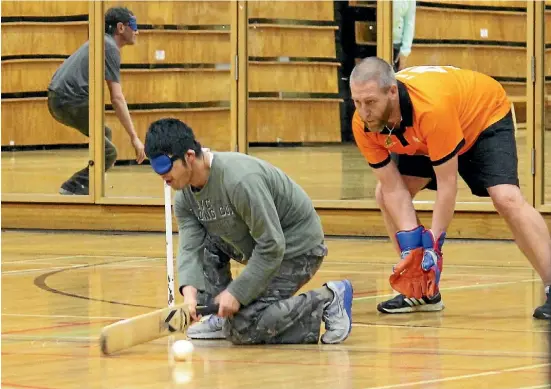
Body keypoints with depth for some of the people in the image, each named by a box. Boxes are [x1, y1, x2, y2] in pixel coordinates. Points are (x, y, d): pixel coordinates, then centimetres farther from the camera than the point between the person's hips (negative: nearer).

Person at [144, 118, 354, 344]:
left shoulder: (240, 181, -32)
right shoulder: (184, 195, -5)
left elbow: (272, 246, -29)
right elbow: (189, 247, -12)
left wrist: (237, 292, -27)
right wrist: (190, 292, -31)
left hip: (297, 248, -9)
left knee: (242, 329, -17)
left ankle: (327, 300, -6)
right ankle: (221, 319, 7)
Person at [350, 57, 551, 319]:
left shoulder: (432, 107, -44)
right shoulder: (363, 124, -27)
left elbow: (446, 184, -36)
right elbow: (393, 187, -20)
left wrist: (433, 245, -33)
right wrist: (409, 245, -29)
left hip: (486, 115, -6)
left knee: (506, 198, -25)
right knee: (385, 195, -5)